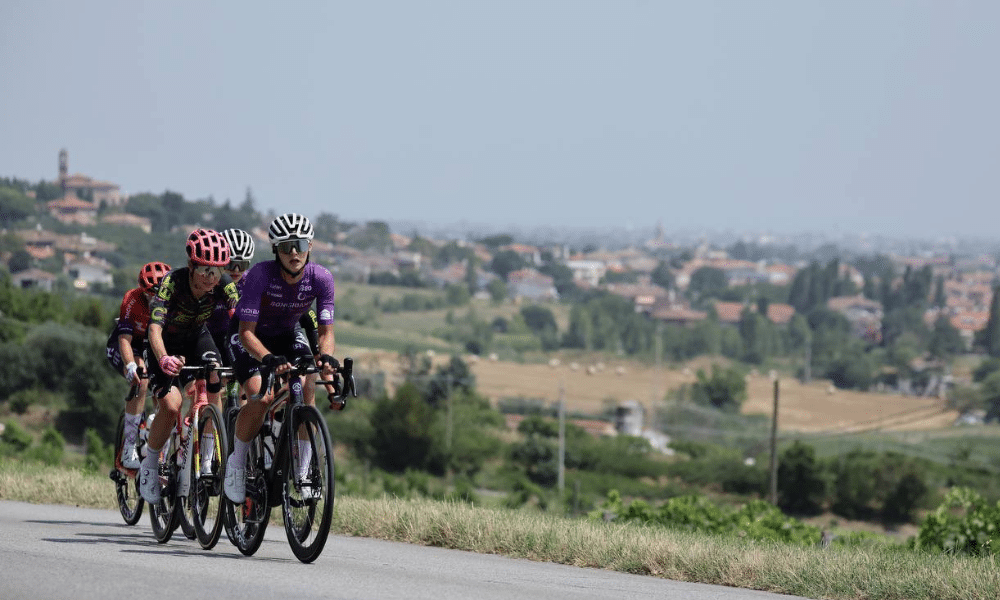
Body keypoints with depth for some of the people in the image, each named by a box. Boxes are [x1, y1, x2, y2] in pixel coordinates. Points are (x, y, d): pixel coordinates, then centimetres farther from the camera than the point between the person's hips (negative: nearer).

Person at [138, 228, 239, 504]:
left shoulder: (223, 284, -25)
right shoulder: (172, 282, -35)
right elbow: (155, 328, -45)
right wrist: (164, 359, -65)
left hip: (197, 338, 3)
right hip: (167, 344, -3)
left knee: (212, 383, -26)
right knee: (171, 406, -20)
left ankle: (208, 456, -13)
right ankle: (150, 465, 3)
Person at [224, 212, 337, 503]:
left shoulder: (321, 278, -21)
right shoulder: (261, 274, -31)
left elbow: (325, 330, -19)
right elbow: (247, 332, -32)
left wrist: (326, 356, -42)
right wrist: (269, 359, -51)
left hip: (288, 336, 3)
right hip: (252, 338, -3)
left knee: (307, 388, -26)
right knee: (260, 398, -28)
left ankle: (303, 471, -16)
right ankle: (236, 463, -5)